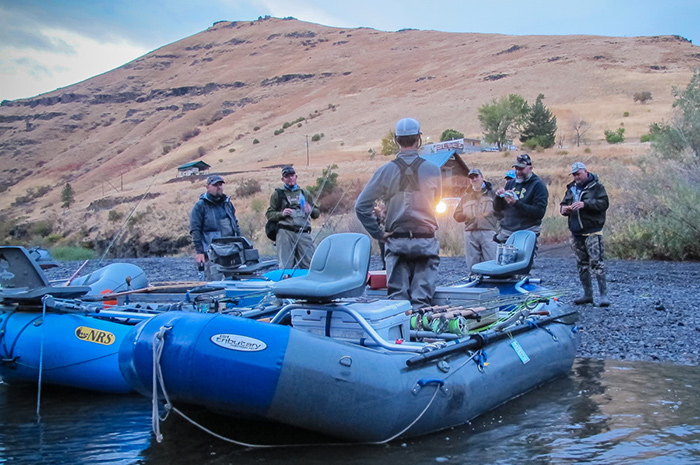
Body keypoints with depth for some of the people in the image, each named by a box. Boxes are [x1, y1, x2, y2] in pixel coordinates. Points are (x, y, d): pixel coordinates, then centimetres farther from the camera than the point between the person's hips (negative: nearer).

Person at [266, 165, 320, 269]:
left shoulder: (304, 193, 23)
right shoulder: (278, 194, 13)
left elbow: (317, 212, 23)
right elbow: (269, 214, 9)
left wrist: (311, 210, 0)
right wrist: (281, 214, -9)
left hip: (304, 234, 3)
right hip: (285, 233, -3)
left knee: (308, 265, -1)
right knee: (286, 267, -8)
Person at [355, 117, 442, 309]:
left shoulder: (386, 171, -5)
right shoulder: (432, 170, -4)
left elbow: (361, 205, -6)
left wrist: (378, 233, 0)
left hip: (396, 241, 1)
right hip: (425, 242, -1)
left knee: (397, 296, 4)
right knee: (422, 298, 1)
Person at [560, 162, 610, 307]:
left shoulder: (596, 186, -2)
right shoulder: (571, 188, 16)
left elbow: (604, 203, -14)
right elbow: (564, 203, 20)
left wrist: (584, 204, -25)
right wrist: (564, 209, -4)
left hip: (592, 231, -7)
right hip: (576, 232, 7)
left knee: (596, 261, -13)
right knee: (582, 264, 11)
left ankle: (604, 294, -10)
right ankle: (588, 294, 19)